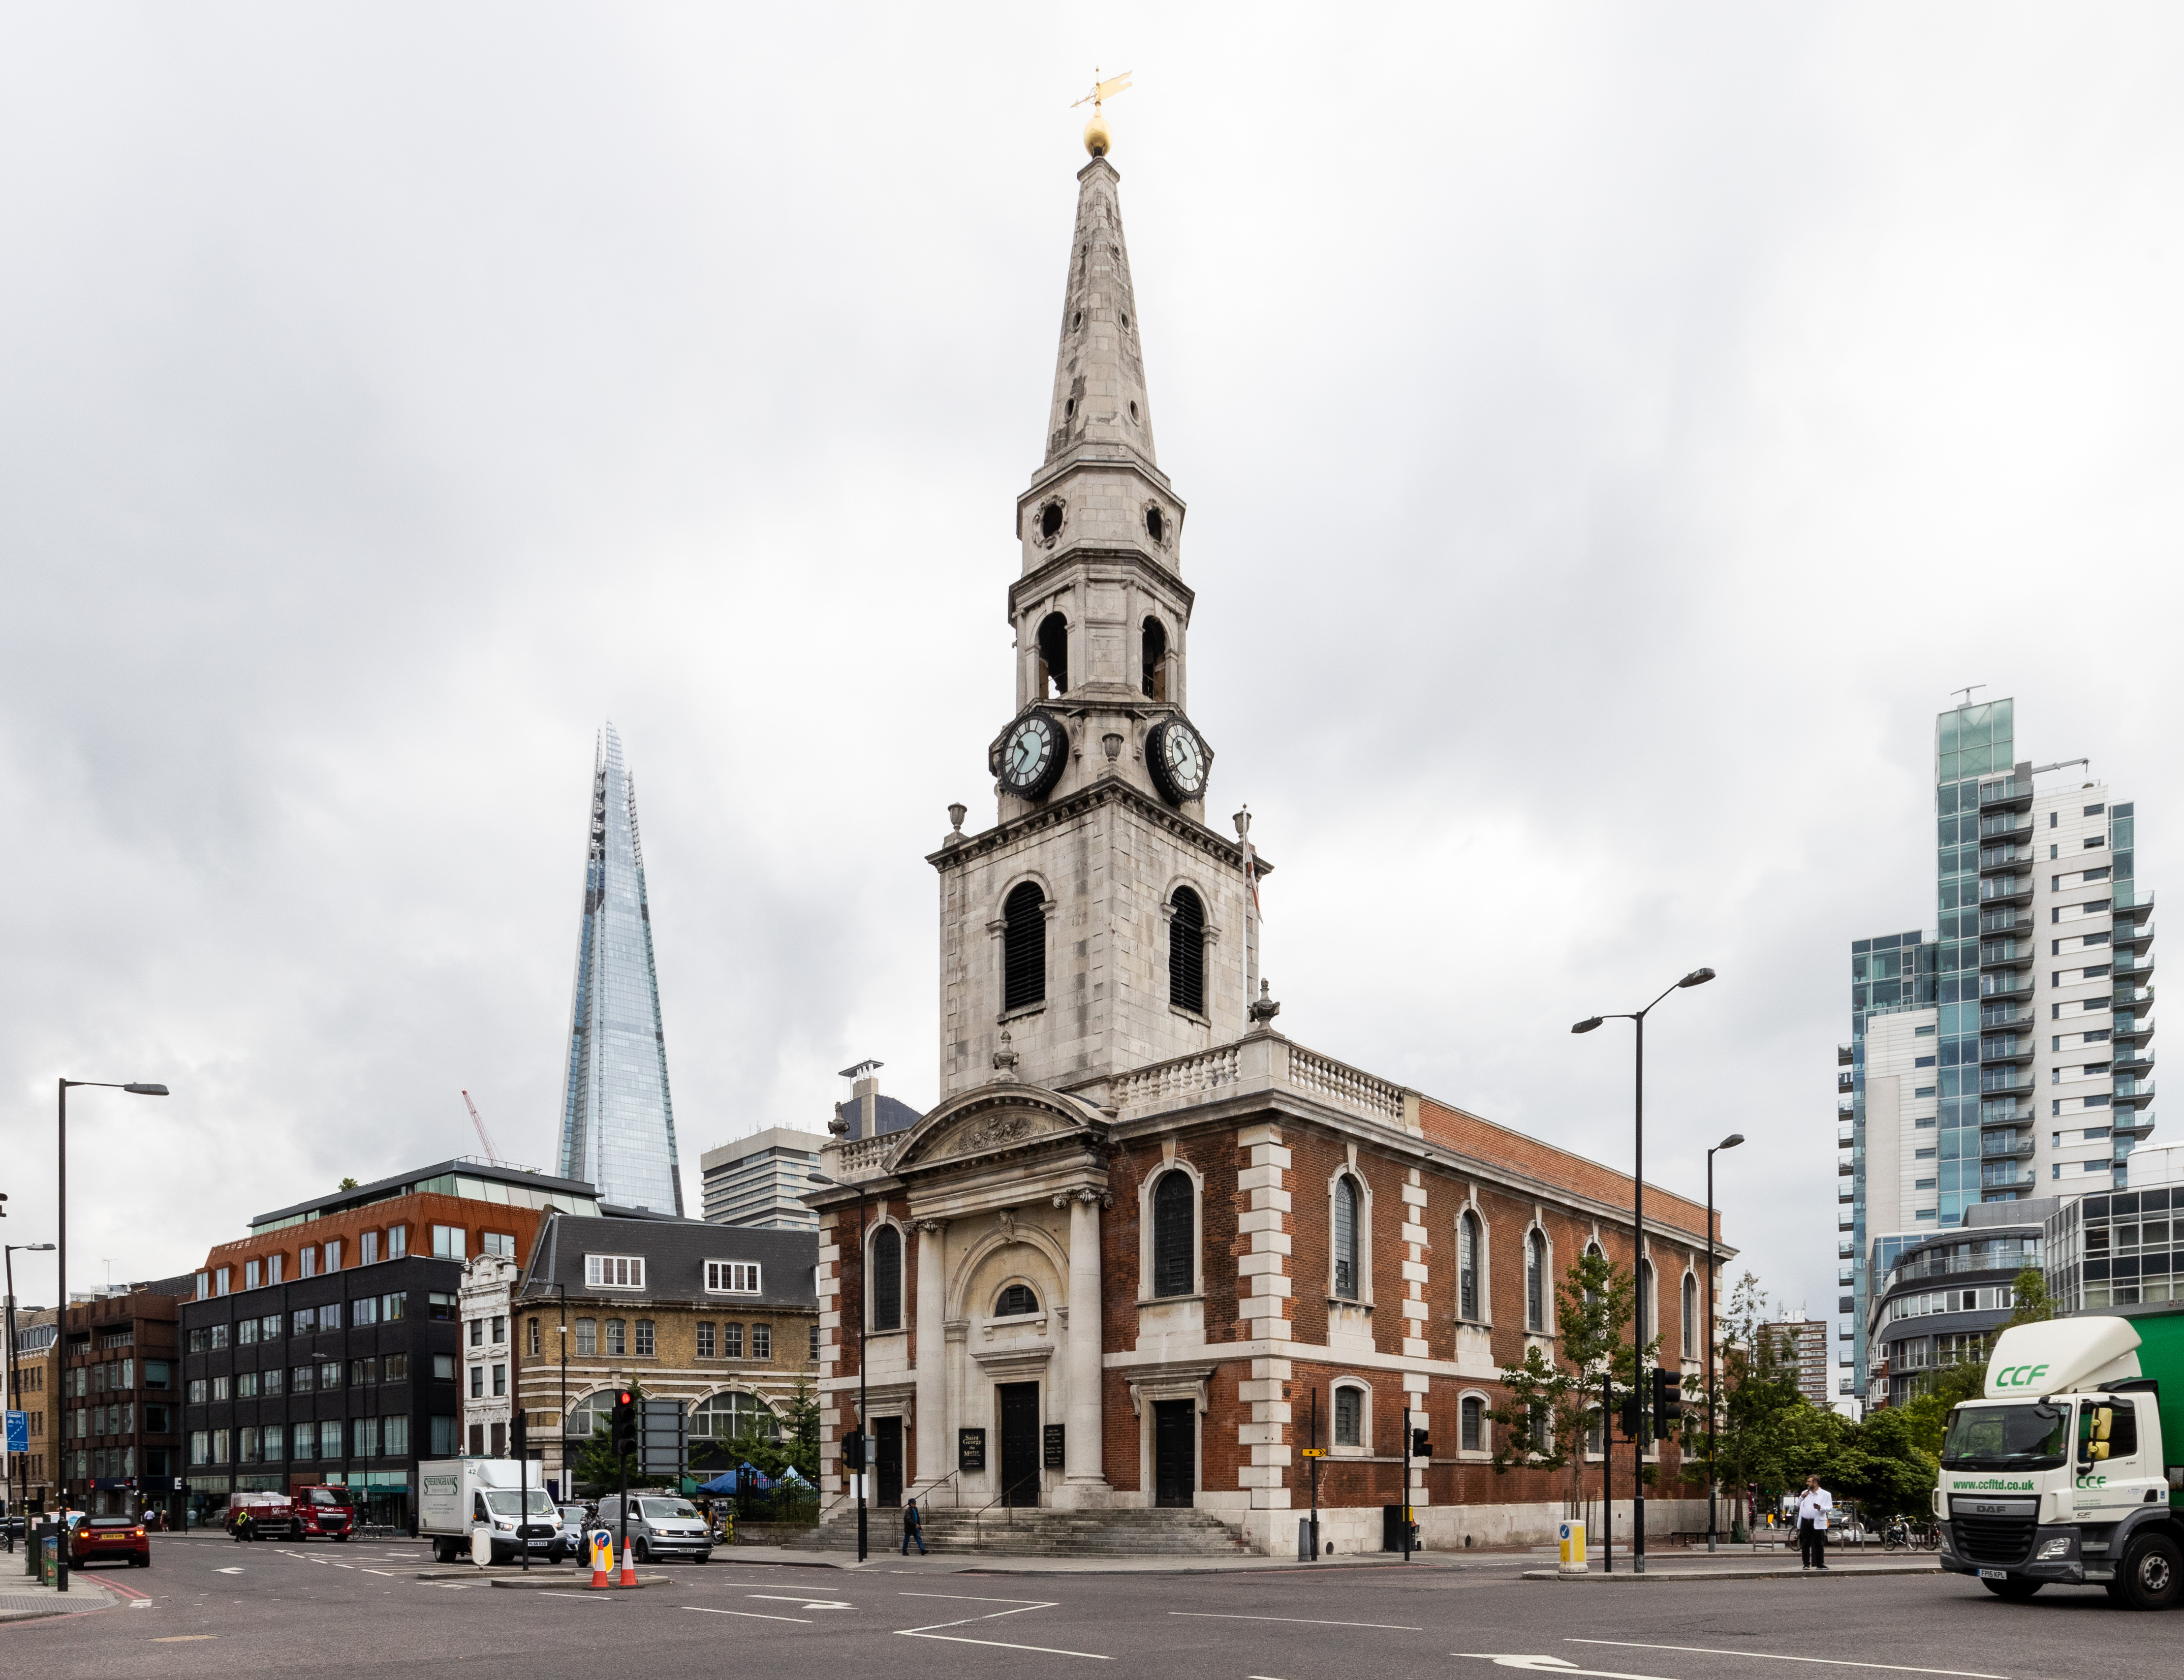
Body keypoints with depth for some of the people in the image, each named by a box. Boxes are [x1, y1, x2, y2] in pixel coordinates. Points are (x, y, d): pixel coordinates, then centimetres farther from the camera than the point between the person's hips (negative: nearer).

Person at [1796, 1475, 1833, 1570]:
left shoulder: (1825, 1494, 1)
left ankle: (1820, 1564, 6)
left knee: (1819, 1544, -1)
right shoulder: (1805, 1493, 16)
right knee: (1805, 1544, 4)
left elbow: (1830, 1507, -4)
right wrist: (1802, 1497, 3)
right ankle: (1806, 1564, 9)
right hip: (1805, 1522, 4)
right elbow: (1799, 1505, 21)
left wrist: (1820, 1508, -23)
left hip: (1818, 1523, -4)